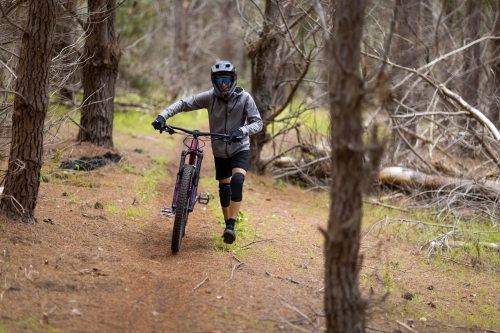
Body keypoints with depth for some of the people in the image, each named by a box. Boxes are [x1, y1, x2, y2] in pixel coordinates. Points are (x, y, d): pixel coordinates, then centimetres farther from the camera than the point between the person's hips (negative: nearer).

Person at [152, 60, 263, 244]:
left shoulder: (244, 98, -17)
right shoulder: (210, 97, -14)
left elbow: (257, 122, -20)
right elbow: (184, 104, -15)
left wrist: (242, 130, -41)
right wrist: (162, 116, -29)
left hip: (240, 148, -3)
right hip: (220, 151, 3)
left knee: (237, 182, -25)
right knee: (224, 188, 11)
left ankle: (231, 226, -24)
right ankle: (227, 226, 28)